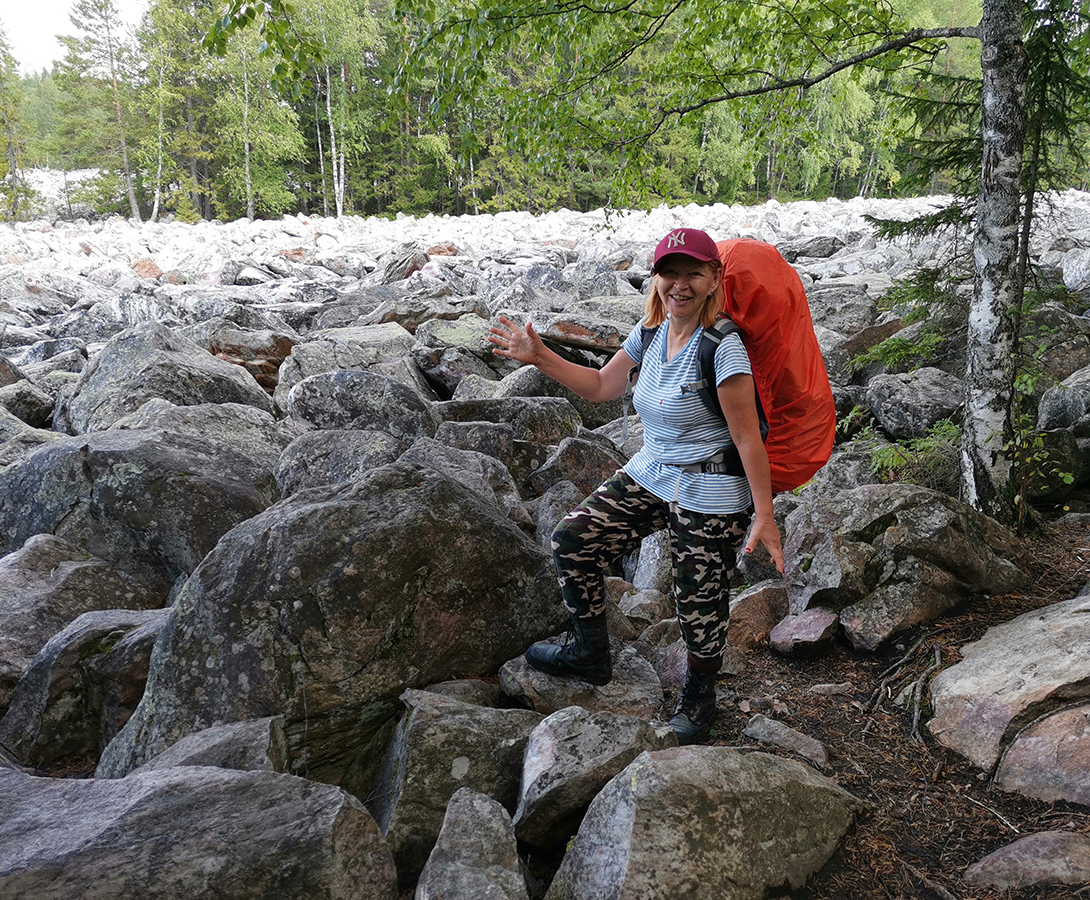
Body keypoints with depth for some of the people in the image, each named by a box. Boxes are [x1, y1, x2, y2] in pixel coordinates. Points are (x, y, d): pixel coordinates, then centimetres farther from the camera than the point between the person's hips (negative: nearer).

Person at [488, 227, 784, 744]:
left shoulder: (723, 349, -21)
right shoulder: (650, 333, 2)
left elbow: (748, 439, -20)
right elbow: (602, 386, 14)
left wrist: (764, 516, -19)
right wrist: (539, 357, 6)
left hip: (708, 497, -7)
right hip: (649, 475, 7)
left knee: (699, 603, 4)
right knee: (572, 539, 0)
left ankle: (698, 698, 33)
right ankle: (589, 657, 19)